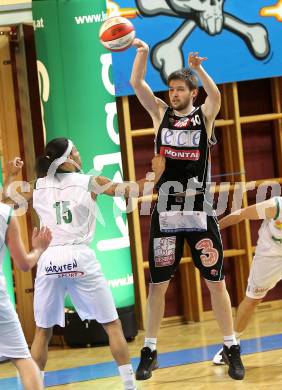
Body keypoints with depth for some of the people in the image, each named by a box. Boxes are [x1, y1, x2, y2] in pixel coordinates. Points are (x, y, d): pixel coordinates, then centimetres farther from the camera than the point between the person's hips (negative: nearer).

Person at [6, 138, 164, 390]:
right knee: (112, 326, 8)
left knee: (43, 332, 14)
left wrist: (12, 176, 39)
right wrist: (155, 174, 20)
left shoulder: (38, 186, 13)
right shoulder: (90, 182, 6)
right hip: (80, 258, -2)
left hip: (49, 260, 2)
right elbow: (131, 190, 7)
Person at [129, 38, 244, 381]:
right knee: (158, 284, 5)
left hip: (200, 211, -1)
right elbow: (136, 84, -3)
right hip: (165, 212, 2)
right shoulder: (160, 113, 8)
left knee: (215, 282, 2)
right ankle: (149, 352, 14)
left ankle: (231, 349, 12)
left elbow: (215, 95, -18)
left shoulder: (205, 115, 3)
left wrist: (197, 68, -35)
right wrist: (142, 53, -18)